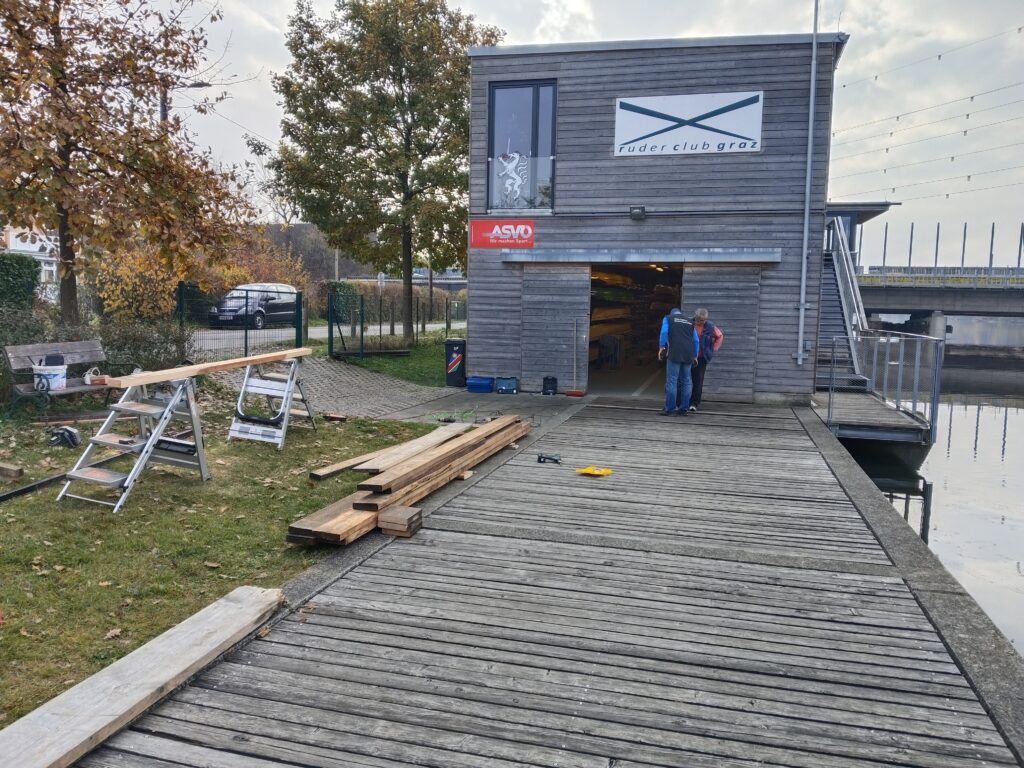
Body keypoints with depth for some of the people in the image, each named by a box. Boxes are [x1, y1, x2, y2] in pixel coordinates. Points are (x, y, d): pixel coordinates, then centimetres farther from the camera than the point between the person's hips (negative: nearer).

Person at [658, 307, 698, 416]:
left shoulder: (667, 318, 11)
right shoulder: (690, 322, 22)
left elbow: (664, 332, -6)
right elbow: (696, 340, 17)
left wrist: (661, 347, -2)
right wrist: (695, 356, 23)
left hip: (674, 353, -4)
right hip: (688, 354, 4)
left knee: (672, 381, -5)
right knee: (686, 381, 8)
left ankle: (670, 409, -7)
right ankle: (683, 409, 8)